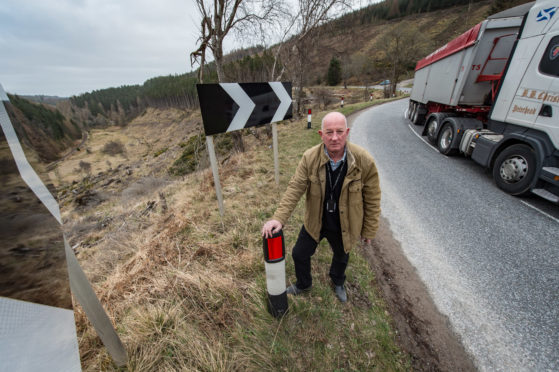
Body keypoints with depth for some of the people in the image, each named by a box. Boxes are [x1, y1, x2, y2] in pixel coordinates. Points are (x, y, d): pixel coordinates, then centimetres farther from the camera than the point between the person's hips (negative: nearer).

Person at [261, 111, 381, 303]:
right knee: (299, 254, 17)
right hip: (314, 222, 1)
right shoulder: (310, 158, -20)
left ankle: (338, 283, 65)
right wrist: (278, 218, -30)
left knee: (341, 257, 27)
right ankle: (303, 284, 53)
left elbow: (372, 199, -12)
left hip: (343, 225, 0)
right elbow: (294, 188, -20)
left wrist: (369, 230, -4)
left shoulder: (364, 161, -22)